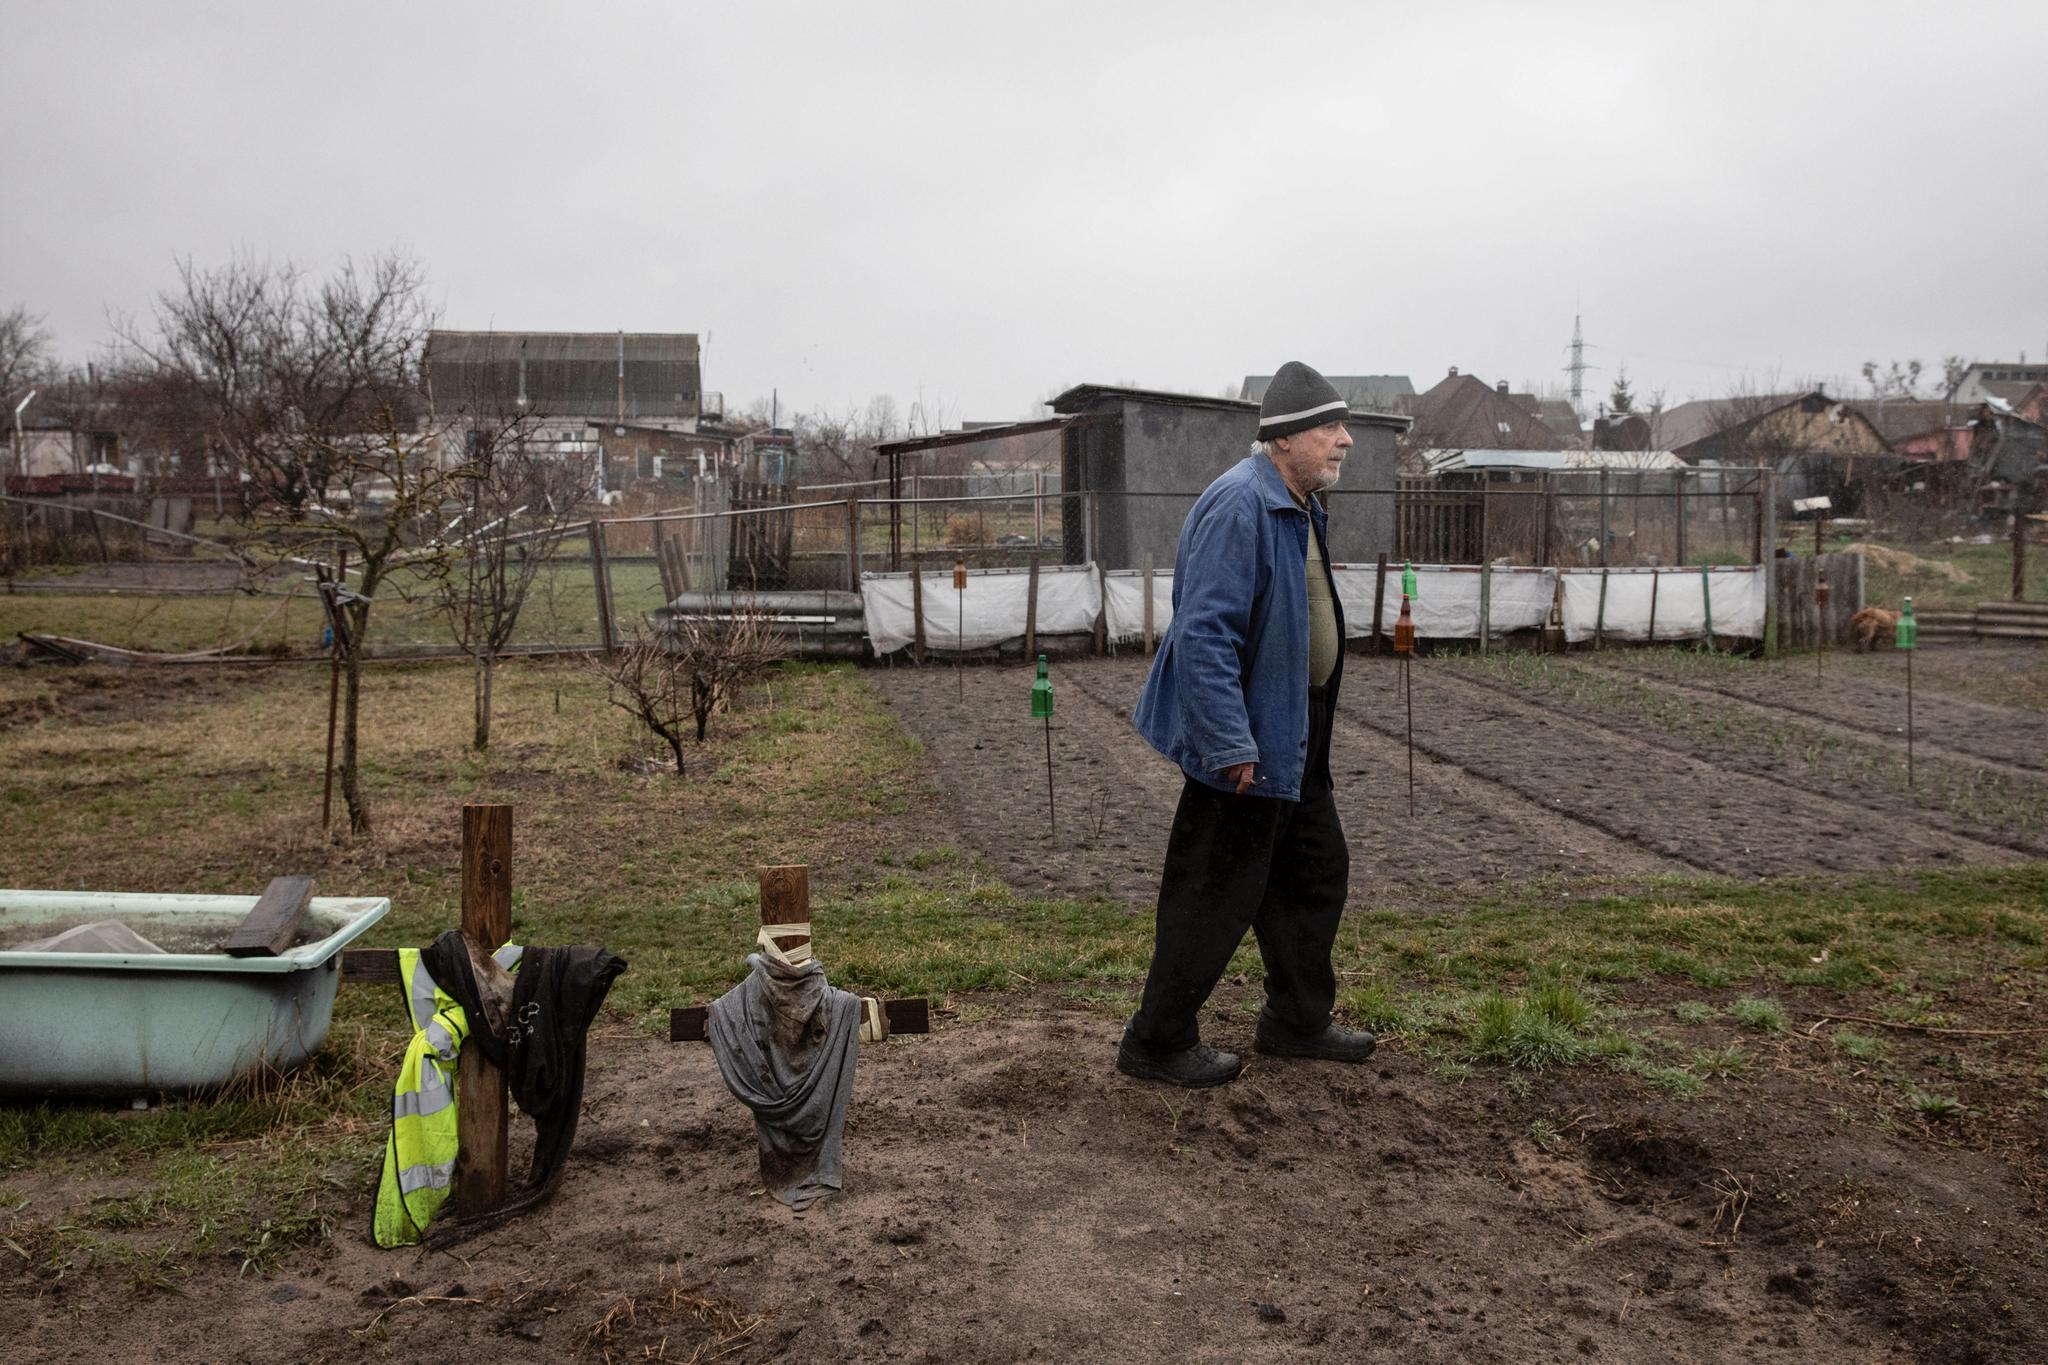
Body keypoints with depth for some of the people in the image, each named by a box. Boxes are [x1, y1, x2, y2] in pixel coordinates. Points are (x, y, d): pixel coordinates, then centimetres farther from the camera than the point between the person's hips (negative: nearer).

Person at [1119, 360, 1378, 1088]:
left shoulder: (1300, 505, 11)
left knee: (1317, 872, 19)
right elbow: (1203, 632, -28)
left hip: (1295, 735, 11)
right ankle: (1157, 1043, 15)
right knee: (1216, 894, 0)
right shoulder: (1240, 506, -22)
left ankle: (1298, 1021, 35)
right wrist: (1230, 746, -29)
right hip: (1249, 736, -11)